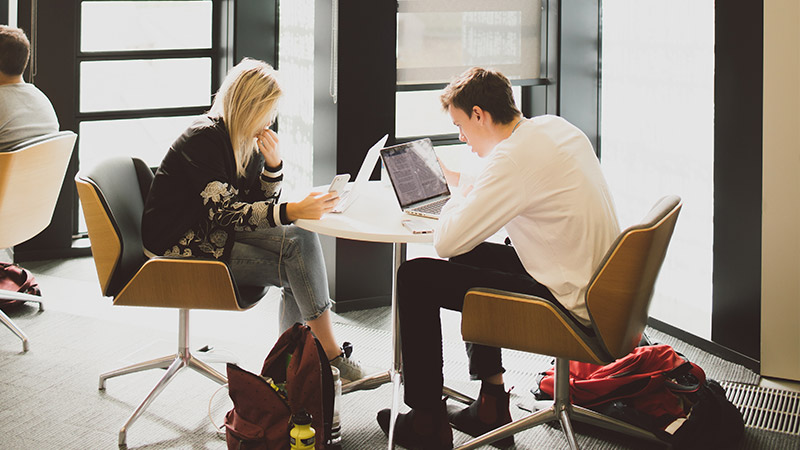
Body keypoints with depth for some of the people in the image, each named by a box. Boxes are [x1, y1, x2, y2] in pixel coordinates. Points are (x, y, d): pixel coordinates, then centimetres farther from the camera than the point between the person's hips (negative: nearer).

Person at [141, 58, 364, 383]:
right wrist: (294, 211, -36)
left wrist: (273, 164, -11)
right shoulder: (204, 139, -18)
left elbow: (264, 205, 8)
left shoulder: (248, 141, 9)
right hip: (181, 248, -8)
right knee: (295, 269, -21)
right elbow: (223, 212, -27)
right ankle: (330, 356, -9)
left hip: (217, 235, 8)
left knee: (301, 240, -14)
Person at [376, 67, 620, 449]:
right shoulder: (555, 127, 7)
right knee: (473, 257, 29)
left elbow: (446, 241, -21)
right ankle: (491, 408, 32)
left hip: (570, 303, -10)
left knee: (415, 278, -4)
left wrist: (461, 193, -1)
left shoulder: (512, 159, -22)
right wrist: (471, 194, 11)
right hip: (600, 285, 10)